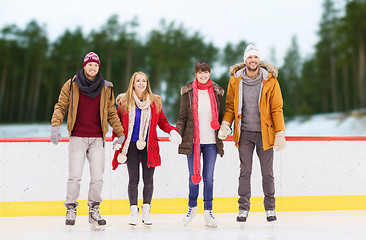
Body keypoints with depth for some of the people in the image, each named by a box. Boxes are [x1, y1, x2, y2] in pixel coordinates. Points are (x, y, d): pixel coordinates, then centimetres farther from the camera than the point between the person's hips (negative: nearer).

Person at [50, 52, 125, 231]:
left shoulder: (106, 88, 8)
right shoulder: (71, 85, 2)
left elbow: (111, 113, 15)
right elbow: (61, 106, 5)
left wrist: (120, 133, 13)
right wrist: (55, 126, -9)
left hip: (97, 139, 2)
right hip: (77, 138, -2)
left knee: (97, 177, -1)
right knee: (74, 176, -6)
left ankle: (94, 209, 15)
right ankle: (71, 209, 10)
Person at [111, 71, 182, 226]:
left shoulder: (155, 102, 5)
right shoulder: (124, 102, 2)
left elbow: (162, 122, 9)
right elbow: (117, 123, 9)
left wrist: (172, 131, -9)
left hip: (149, 146, 1)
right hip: (131, 145, -1)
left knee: (148, 179, 3)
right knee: (133, 179, 1)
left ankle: (146, 211, 13)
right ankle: (134, 212, 9)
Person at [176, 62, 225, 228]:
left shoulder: (216, 92, 7)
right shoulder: (188, 92, 4)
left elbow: (220, 115, 14)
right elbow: (182, 116, 4)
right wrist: (177, 132, -10)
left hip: (211, 141, 1)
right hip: (192, 140, 0)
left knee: (208, 177, 3)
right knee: (193, 175, 6)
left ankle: (208, 211, 11)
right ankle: (192, 207, 25)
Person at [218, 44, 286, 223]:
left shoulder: (270, 81, -5)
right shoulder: (235, 80, 0)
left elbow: (277, 109, -3)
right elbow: (230, 105, 9)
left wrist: (280, 134, -7)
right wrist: (225, 124, -6)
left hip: (264, 132, -1)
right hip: (244, 133, 1)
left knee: (267, 172, 7)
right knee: (245, 171, 5)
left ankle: (270, 208, 19)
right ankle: (243, 208, 13)